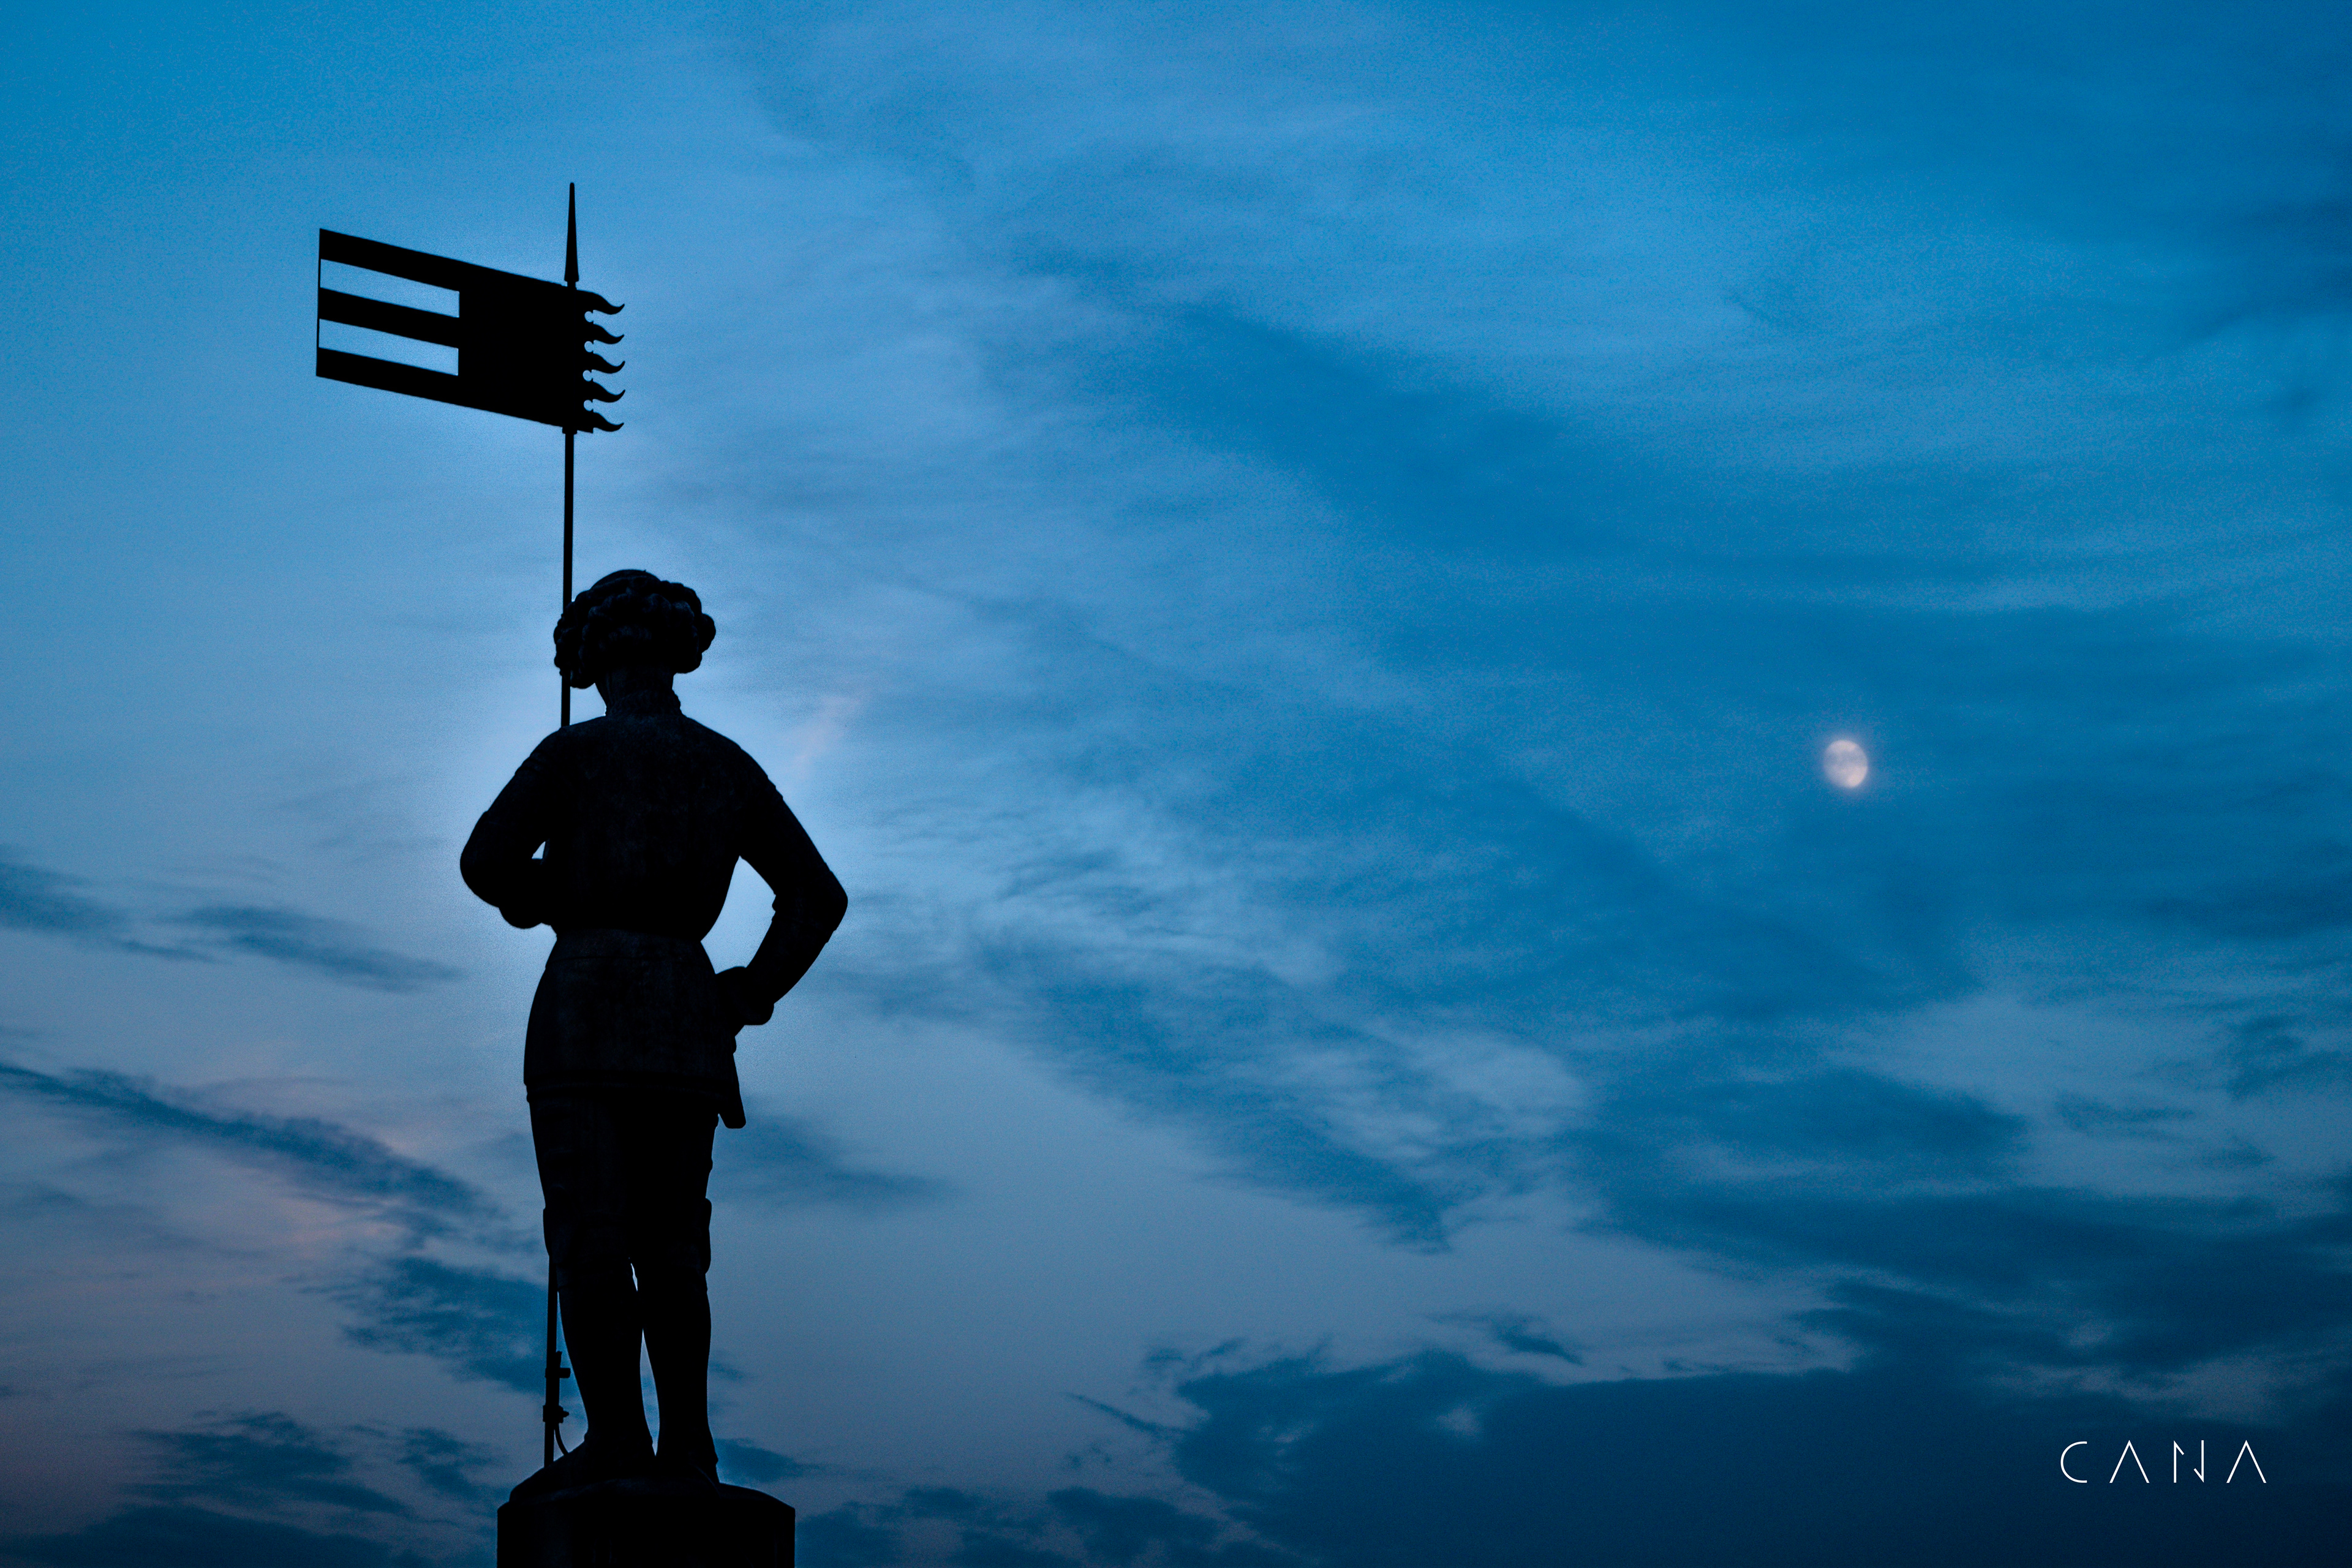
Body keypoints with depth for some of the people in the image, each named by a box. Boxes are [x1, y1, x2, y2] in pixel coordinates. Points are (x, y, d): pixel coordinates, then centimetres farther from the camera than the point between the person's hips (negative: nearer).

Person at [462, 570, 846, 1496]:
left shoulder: (575, 752, 1)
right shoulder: (729, 767, 14)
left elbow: (486, 862, -8)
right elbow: (818, 897, 11)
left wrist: (540, 895, 14)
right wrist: (754, 993, 16)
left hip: (588, 998, -4)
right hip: (685, 1011, 5)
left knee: (589, 1235, -9)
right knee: (669, 1245, 6)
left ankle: (614, 1438, -19)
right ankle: (687, 1448, -4)